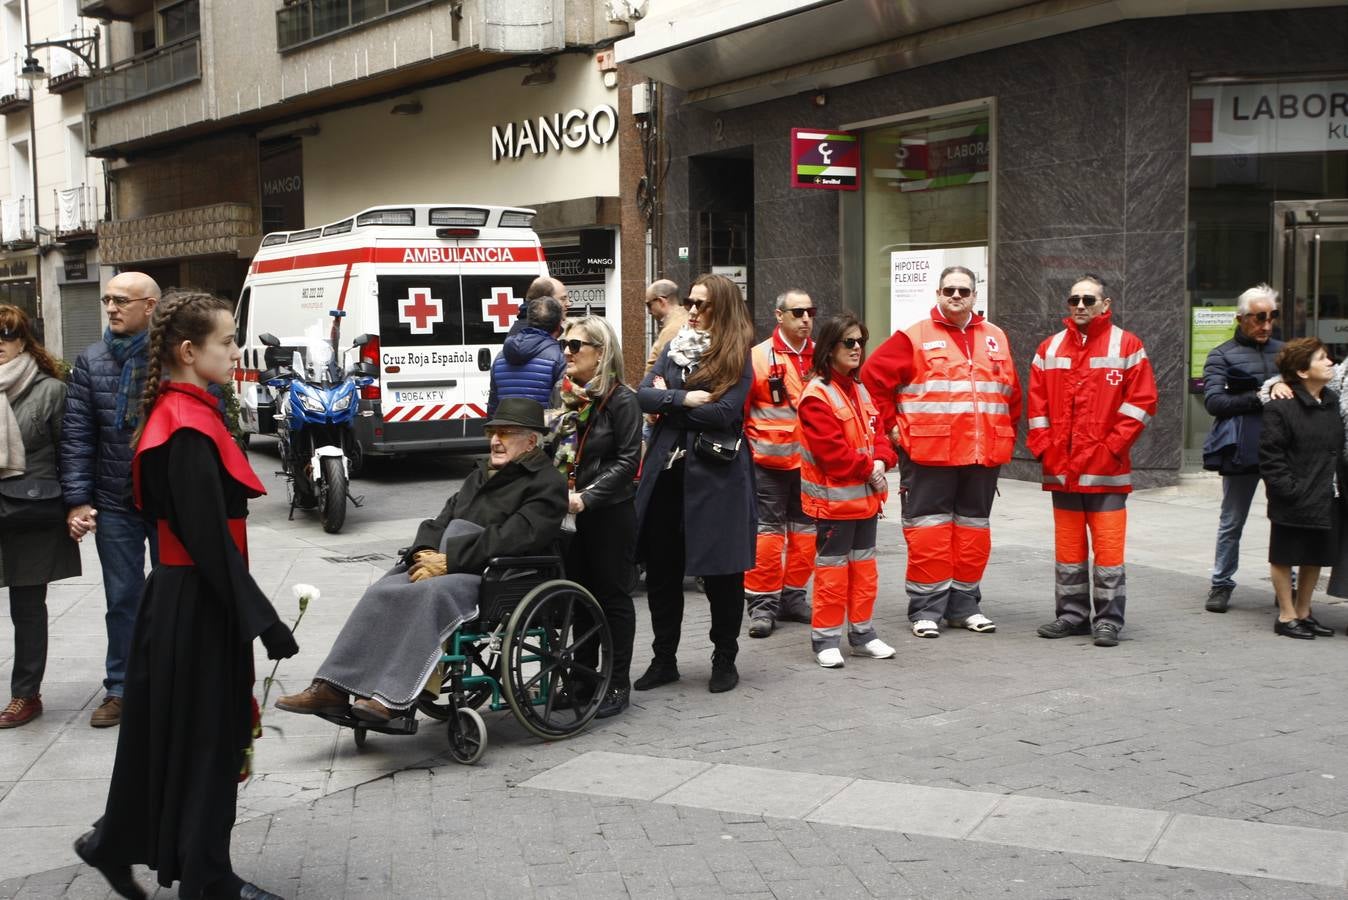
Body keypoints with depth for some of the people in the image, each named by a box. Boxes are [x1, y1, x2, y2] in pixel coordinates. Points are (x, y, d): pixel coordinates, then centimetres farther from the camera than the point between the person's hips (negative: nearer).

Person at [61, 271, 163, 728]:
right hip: (114, 504, 3)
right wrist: (77, 499, -4)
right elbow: (76, 435, 2)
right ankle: (119, 689, 23)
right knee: (122, 599, 12)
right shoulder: (91, 362, 3)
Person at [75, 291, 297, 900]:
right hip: (199, 605, -9)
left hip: (181, 597, 9)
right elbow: (210, 539, -23)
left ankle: (116, 844, 33)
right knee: (206, 738, 3)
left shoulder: (177, 416, 11)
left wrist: (252, 611, 19)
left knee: (162, 730, 19)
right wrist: (262, 620, -20)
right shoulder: (189, 429, -20)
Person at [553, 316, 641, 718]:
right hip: (569, 514, 6)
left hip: (610, 515, -6)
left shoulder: (621, 401, -9)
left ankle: (618, 684, 12)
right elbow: (552, 452, 16)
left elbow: (626, 461, -14)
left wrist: (587, 497, -21)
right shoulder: (565, 397, 10)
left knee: (613, 597, 3)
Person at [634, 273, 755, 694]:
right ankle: (664, 659, 22)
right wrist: (685, 399, -14)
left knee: (721, 572, 5)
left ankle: (725, 660, 20)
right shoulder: (674, 348, 12)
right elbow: (643, 395, 2)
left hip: (716, 475, -5)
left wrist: (668, 399, -6)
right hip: (666, 471, 5)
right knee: (660, 568, 8)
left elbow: (724, 412, -16)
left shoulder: (737, 358, -3)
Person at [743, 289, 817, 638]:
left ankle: (794, 596, 22)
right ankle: (763, 603, 4)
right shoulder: (759, 357, -5)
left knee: (805, 529, 10)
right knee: (768, 530, -2)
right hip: (770, 461, -4)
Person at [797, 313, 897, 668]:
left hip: (866, 498, 8)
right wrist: (868, 469, -14)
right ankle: (825, 638, 7)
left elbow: (876, 432, 13)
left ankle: (862, 633, 25)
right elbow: (831, 451, -20)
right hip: (834, 499, -8)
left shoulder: (859, 390, 13)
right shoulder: (816, 396, -15)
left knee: (864, 565, 15)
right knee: (832, 568, -2)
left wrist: (881, 461, -7)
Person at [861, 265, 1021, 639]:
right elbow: (872, 376, -3)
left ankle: (965, 604, 20)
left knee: (974, 527, 10)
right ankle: (926, 608, 5)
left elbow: (1012, 392, 21)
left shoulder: (996, 338, 13)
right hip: (929, 453, -4)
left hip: (983, 455, 4)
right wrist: (891, 424, -5)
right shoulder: (914, 338, 0)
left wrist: (1008, 434, 13)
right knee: (929, 528, -2)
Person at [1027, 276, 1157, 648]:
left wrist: (1112, 446, -10)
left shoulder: (1126, 345, 1)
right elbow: (1037, 404, 12)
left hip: (1106, 470, -4)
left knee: (1108, 546, -4)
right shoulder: (1050, 348, 13)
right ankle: (1071, 615, 18)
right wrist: (1044, 448, 1)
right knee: (1067, 546, 9)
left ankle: (1108, 621, 3)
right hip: (1061, 469, 4)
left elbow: (1141, 401, -3)